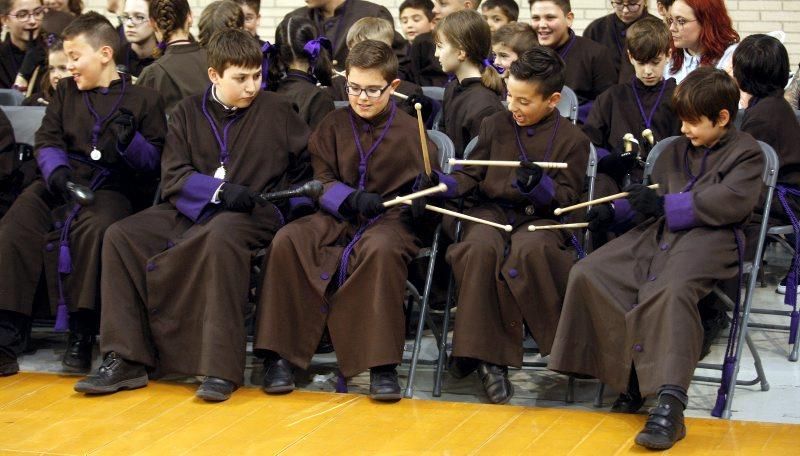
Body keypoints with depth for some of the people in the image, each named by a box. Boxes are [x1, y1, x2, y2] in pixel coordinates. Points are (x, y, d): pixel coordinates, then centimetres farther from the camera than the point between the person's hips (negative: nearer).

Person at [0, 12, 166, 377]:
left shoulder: (142, 99, 9)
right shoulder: (66, 91, 20)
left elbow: (153, 162, 6)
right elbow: (46, 141, 12)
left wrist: (131, 140, -14)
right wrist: (57, 170, -10)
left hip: (112, 188, -3)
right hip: (61, 183, 3)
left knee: (93, 227, -37)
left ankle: (81, 333, -25)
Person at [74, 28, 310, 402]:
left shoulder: (276, 111, 4)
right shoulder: (189, 112, 10)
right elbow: (173, 178, 2)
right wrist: (221, 190, -14)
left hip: (254, 214, -4)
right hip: (190, 210, 4)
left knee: (220, 236, -40)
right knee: (120, 236, -17)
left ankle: (221, 368, -38)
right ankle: (127, 359, -17)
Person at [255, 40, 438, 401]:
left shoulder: (410, 131, 3)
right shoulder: (334, 126, 11)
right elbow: (321, 181, 7)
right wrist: (353, 199, -14)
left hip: (389, 220, -3)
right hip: (337, 219, 3)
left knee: (381, 248, -39)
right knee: (286, 241, -26)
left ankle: (382, 364, -32)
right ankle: (280, 355, -20)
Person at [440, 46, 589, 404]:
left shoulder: (572, 139, 3)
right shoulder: (495, 125, 11)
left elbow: (568, 198, 0)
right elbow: (471, 175, 13)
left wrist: (539, 184, -20)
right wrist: (441, 185, -7)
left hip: (540, 217, -2)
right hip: (491, 210, 2)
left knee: (529, 249, -39)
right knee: (480, 249, -34)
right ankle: (486, 354, -30)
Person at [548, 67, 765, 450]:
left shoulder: (746, 153, 5)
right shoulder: (677, 149, 27)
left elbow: (731, 202, -11)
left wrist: (665, 205, -13)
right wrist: (615, 210, 11)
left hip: (708, 239, -7)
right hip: (656, 234, 8)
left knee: (671, 290, -39)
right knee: (589, 273, -14)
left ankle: (669, 406, -44)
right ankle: (629, 376, -13)